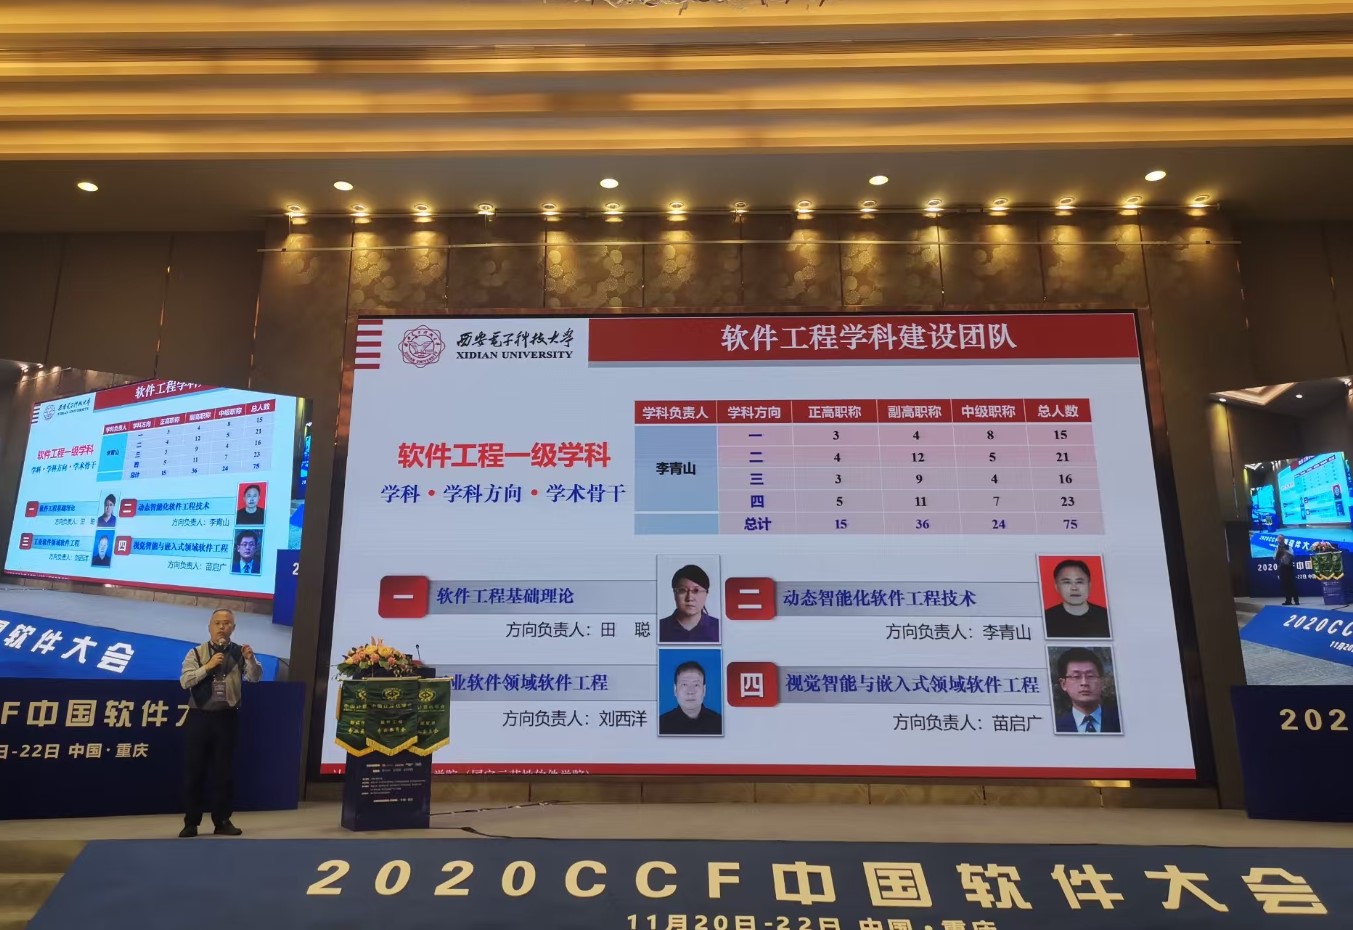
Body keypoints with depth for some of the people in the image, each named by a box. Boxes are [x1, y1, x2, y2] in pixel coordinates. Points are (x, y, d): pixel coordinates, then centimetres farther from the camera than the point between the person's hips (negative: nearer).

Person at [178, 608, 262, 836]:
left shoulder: (239, 652, 2)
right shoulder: (196, 653, 1)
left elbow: (255, 677, -10)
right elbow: (185, 681, -10)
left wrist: (251, 659, -30)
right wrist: (208, 666, -23)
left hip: (227, 717, 1)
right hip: (199, 716, 0)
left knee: (224, 770, 7)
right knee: (194, 770, 5)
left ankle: (222, 820, 16)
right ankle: (191, 822, 15)